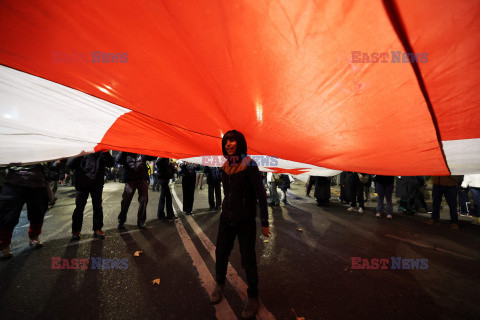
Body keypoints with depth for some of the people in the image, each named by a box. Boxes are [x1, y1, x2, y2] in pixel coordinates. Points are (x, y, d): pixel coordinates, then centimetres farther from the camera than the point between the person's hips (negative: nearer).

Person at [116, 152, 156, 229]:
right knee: (126, 201, -1)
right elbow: (118, 160, -4)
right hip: (130, 179, -1)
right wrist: (123, 151, -14)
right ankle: (121, 221, 17)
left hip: (142, 179, 1)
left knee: (143, 201, 1)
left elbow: (153, 157, 8)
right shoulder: (126, 154, 13)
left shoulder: (142, 153, 16)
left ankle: (141, 221, 14)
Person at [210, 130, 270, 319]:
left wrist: (264, 222, -10)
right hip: (226, 218, 5)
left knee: (247, 260, 5)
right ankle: (220, 283, 46)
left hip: (245, 220, -5)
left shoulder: (249, 165, -15)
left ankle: (253, 297, 31)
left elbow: (261, 195, -13)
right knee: (221, 254, 17)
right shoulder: (225, 167, 3)